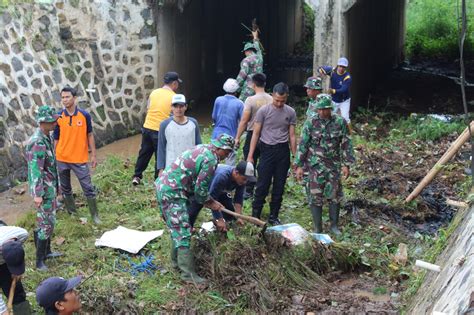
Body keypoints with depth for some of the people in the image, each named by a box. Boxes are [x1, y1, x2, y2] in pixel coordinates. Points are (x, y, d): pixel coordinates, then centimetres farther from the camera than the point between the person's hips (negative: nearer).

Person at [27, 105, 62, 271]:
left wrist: (56, 184, 20)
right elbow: (35, 170, -26)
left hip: (51, 186, 9)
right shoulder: (38, 143, -24)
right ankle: (39, 261, 5)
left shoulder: (47, 136, 6)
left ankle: (46, 251, 33)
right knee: (46, 223, -4)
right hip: (44, 189, -9)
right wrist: (37, 194, -27)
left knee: (46, 220, 19)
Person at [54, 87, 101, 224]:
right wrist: (53, 157, 4)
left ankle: (95, 215, 11)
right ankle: (71, 212, 29)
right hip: (62, 159, 2)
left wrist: (93, 155, 1)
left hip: (80, 159, -2)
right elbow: (56, 139, 3)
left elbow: (89, 135, 2)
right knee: (65, 188, 13)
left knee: (88, 188, 0)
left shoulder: (84, 115, -6)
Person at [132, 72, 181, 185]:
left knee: (144, 153, 17)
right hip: (160, 130, -5)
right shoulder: (173, 97, -9)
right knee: (160, 157, 8)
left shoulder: (154, 92, 5)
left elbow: (148, 109, 11)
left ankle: (137, 176, 22)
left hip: (147, 127, 5)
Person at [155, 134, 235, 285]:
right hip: (172, 192, -10)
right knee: (183, 232, -6)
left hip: (163, 185, 10)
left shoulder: (201, 149, 16)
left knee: (177, 228, 21)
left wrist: (209, 201, 17)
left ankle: (177, 261, 33)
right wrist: (210, 203, 5)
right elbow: (200, 188, -13)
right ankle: (188, 274, -1)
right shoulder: (211, 159, -14)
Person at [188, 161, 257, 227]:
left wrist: (238, 217, -25)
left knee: (231, 211, -5)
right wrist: (219, 220, -38)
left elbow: (239, 198, -16)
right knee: (193, 212, -15)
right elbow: (212, 198, -40)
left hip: (220, 190, 6)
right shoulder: (221, 176, -45)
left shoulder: (241, 179, -24)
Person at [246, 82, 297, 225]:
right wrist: (250, 155, -5)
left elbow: (292, 136, 8)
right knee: (263, 185, -1)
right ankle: (255, 215, 12)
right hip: (267, 150, -3)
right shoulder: (263, 111, -5)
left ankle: (273, 216, 19)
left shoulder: (291, 112, 3)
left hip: (283, 151, 3)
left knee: (279, 186, 8)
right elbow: (256, 133, -2)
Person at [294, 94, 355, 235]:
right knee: (315, 197, 1)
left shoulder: (340, 122, -2)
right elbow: (303, 145, -2)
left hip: (334, 165, 1)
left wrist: (346, 164, -1)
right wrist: (299, 165, -5)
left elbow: (346, 144, 3)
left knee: (335, 195, 6)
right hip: (315, 166, -1)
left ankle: (334, 225, 23)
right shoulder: (310, 123, -5)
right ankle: (318, 228, 12)